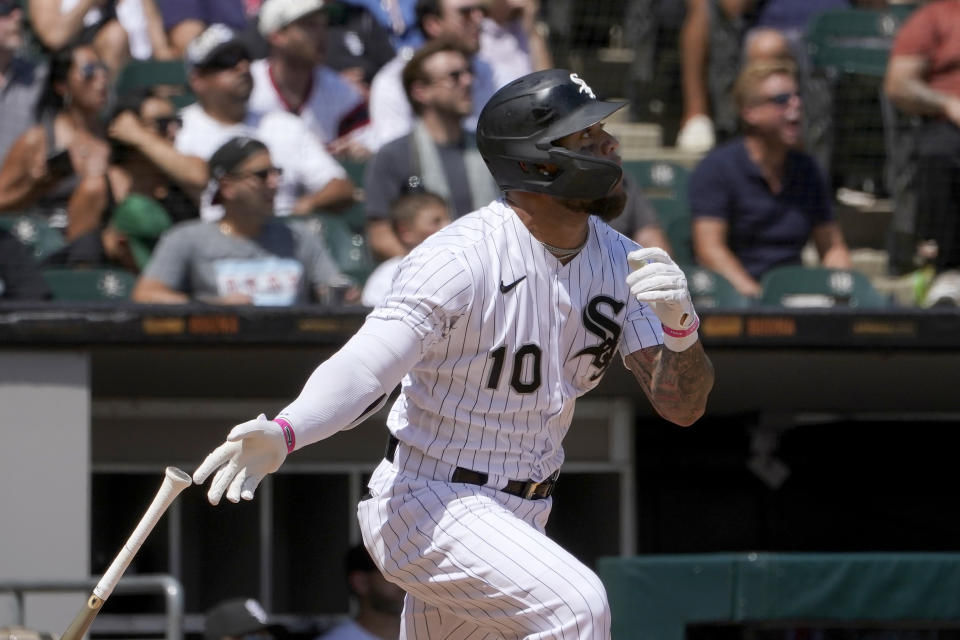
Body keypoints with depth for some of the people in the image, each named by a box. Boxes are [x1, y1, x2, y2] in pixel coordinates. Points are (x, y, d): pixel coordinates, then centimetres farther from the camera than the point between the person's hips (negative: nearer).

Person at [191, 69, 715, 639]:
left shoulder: (619, 262, 0)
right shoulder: (462, 258, -20)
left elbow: (684, 405, -3)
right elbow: (367, 366, -31)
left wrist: (681, 325, -26)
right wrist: (284, 432, -51)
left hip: (520, 520, 8)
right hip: (425, 506, -8)